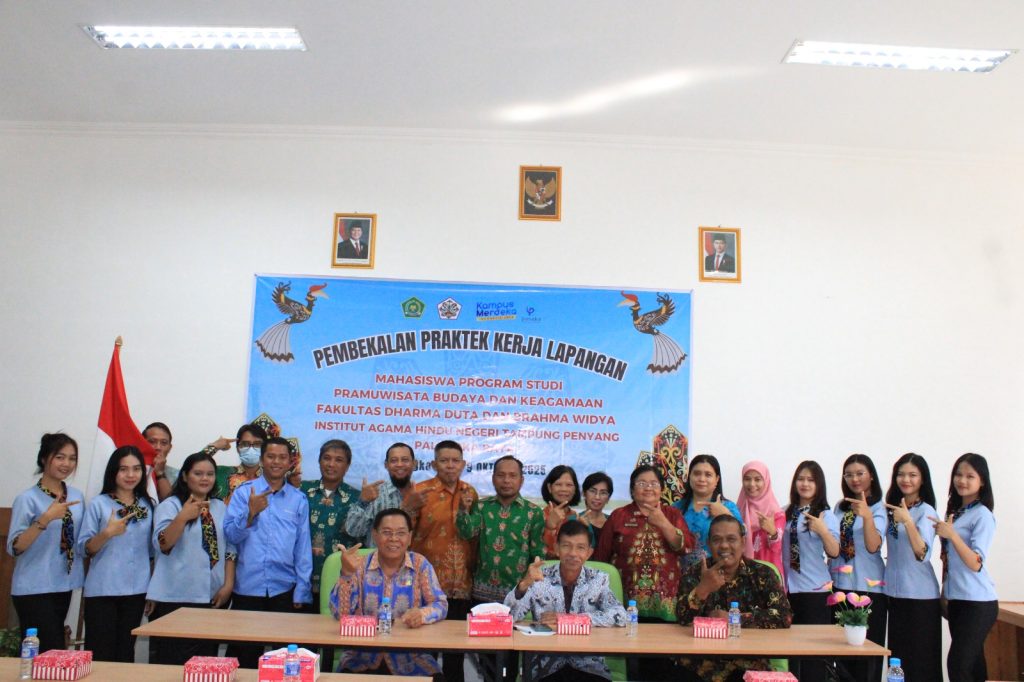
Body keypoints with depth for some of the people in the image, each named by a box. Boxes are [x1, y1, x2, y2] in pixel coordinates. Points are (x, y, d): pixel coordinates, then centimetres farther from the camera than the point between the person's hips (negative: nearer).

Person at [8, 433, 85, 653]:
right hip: (34, 589, -6)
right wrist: (46, 518, -26)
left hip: (63, 585, 6)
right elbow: (14, 547, -16)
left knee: (56, 651, 12)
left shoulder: (76, 496, 8)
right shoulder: (27, 498, -10)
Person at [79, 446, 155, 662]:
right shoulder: (99, 504, -3)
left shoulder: (149, 505, 7)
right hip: (102, 590, -3)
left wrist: (154, 590, 11)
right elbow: (83, 549, -5)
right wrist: (107, 533, -20)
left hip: (136, 590, 3)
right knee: (101, 654, -1)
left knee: (126, 652, 11)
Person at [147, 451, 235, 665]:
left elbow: (230, 549, 12)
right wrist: (183, 516, -28)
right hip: (175, 598, -4)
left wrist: (228, 584, 2)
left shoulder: (221, 508, 13)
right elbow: (162, 545, -14)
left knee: (206, 661, 8)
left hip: (213, 597, 4)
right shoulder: (170, 505, -2)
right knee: (173, 661, -2)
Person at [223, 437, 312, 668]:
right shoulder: (243, 492, 2)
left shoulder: (299, 499, 4)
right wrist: (251, 513, -19)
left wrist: (301, 591, 1)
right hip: (247, 587, 0)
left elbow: (303, 547, 5)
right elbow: (230, 536, -3)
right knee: (243, 654, 8)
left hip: (283, 589, 1)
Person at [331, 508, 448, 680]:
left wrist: (422, 613, -27)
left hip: (410, 658, 0)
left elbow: (441, 605, -5)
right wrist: (347, 572, -22)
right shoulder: (360, 565, 1)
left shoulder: (420, 564, 1)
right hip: (362, 657, 0)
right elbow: (339, 612, -7)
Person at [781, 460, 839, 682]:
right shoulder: (787, 514, 9)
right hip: (788, 588, 5)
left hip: (815, 589, -5)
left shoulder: (826, 515, -5)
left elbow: (834, 553, -16)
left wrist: (822, 530, -31)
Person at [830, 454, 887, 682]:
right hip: (840, 585, 6)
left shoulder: (879, 508, -6)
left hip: (868, 587, -5)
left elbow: (873, 546, -22)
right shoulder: (840, 507, 11)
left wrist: (866, 516, -37)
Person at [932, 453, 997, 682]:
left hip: (978, 602, -8)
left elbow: (975, 564, -18)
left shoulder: (982, 515, -10)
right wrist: (943, 591, 17)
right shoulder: (955, 512, 14)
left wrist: (952, 534, -29)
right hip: (957, 600, 8)